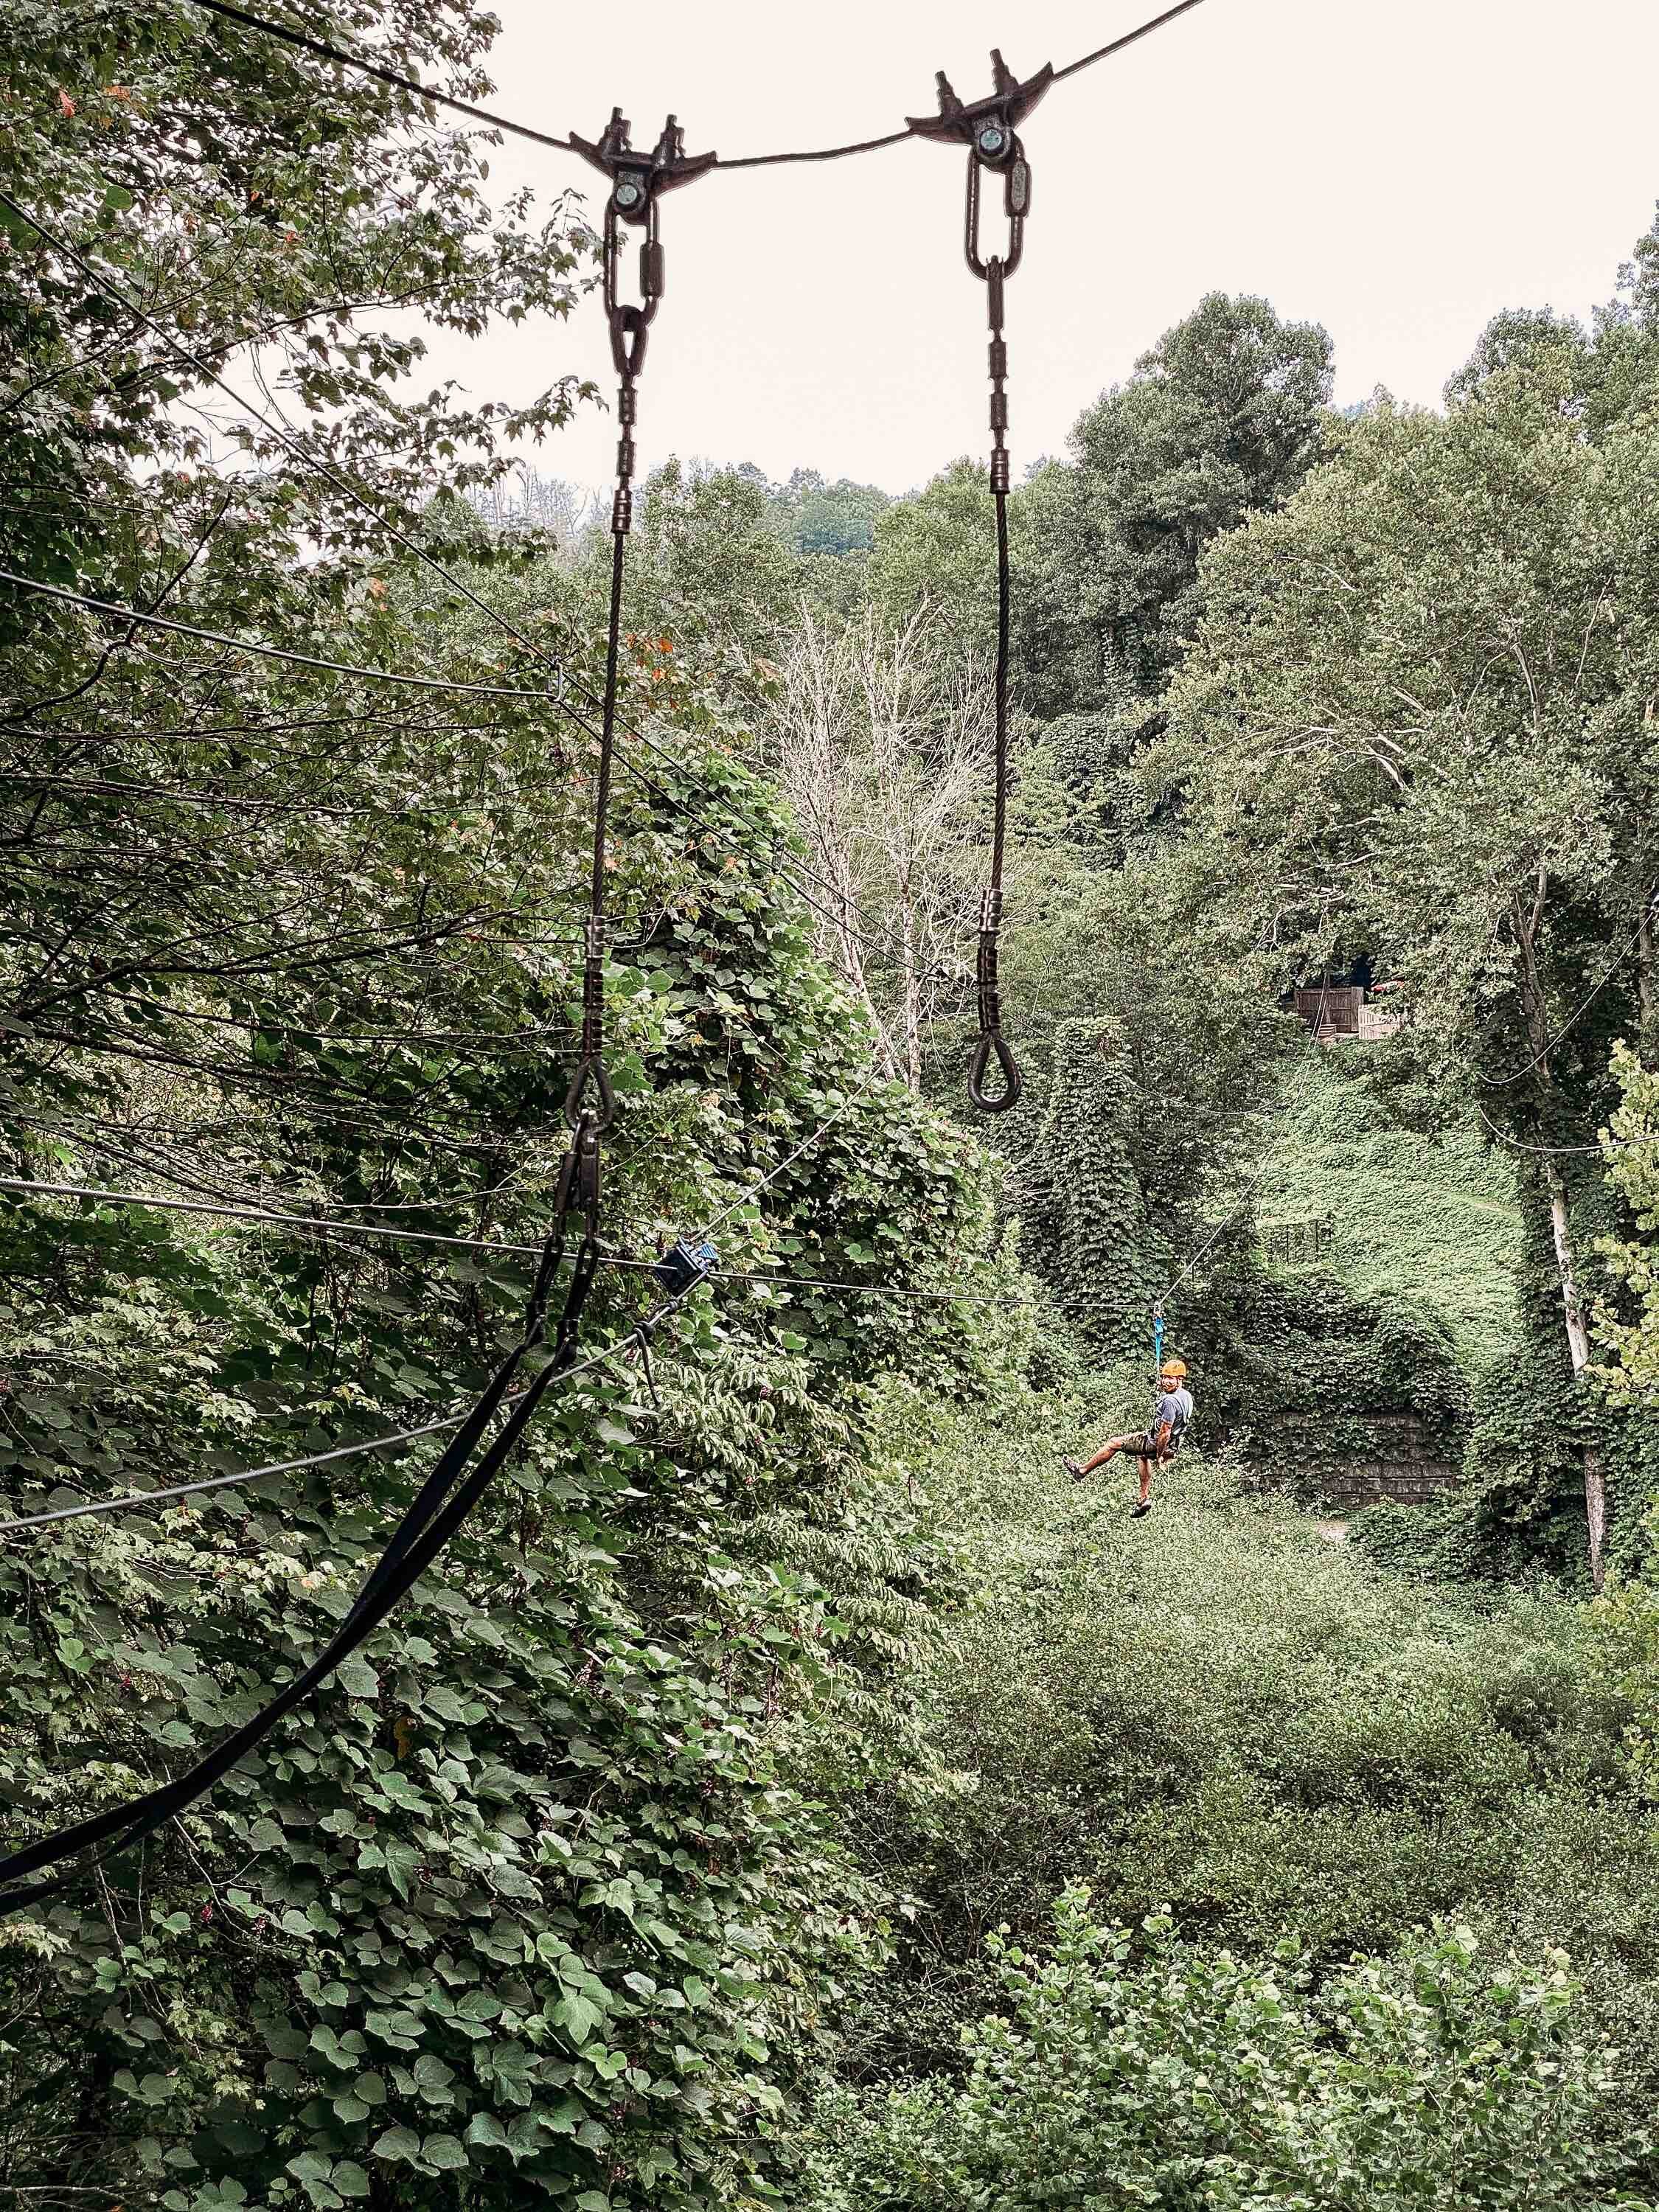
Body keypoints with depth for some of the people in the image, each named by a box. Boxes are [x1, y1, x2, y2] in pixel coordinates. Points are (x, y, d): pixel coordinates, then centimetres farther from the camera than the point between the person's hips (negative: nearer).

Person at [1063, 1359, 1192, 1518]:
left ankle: (1082, 1471, 17)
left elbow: (1165, 1432, -30)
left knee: (1114, 1443, 3)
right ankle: (1145, 1498, 39)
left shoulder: (1170, 1402, -31)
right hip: (1174, 1443, 9)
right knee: (1143, 1456, 39)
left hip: (1155, 1442, -9)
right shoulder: (1187, 1396, -1)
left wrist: (1159, 1456, -20)